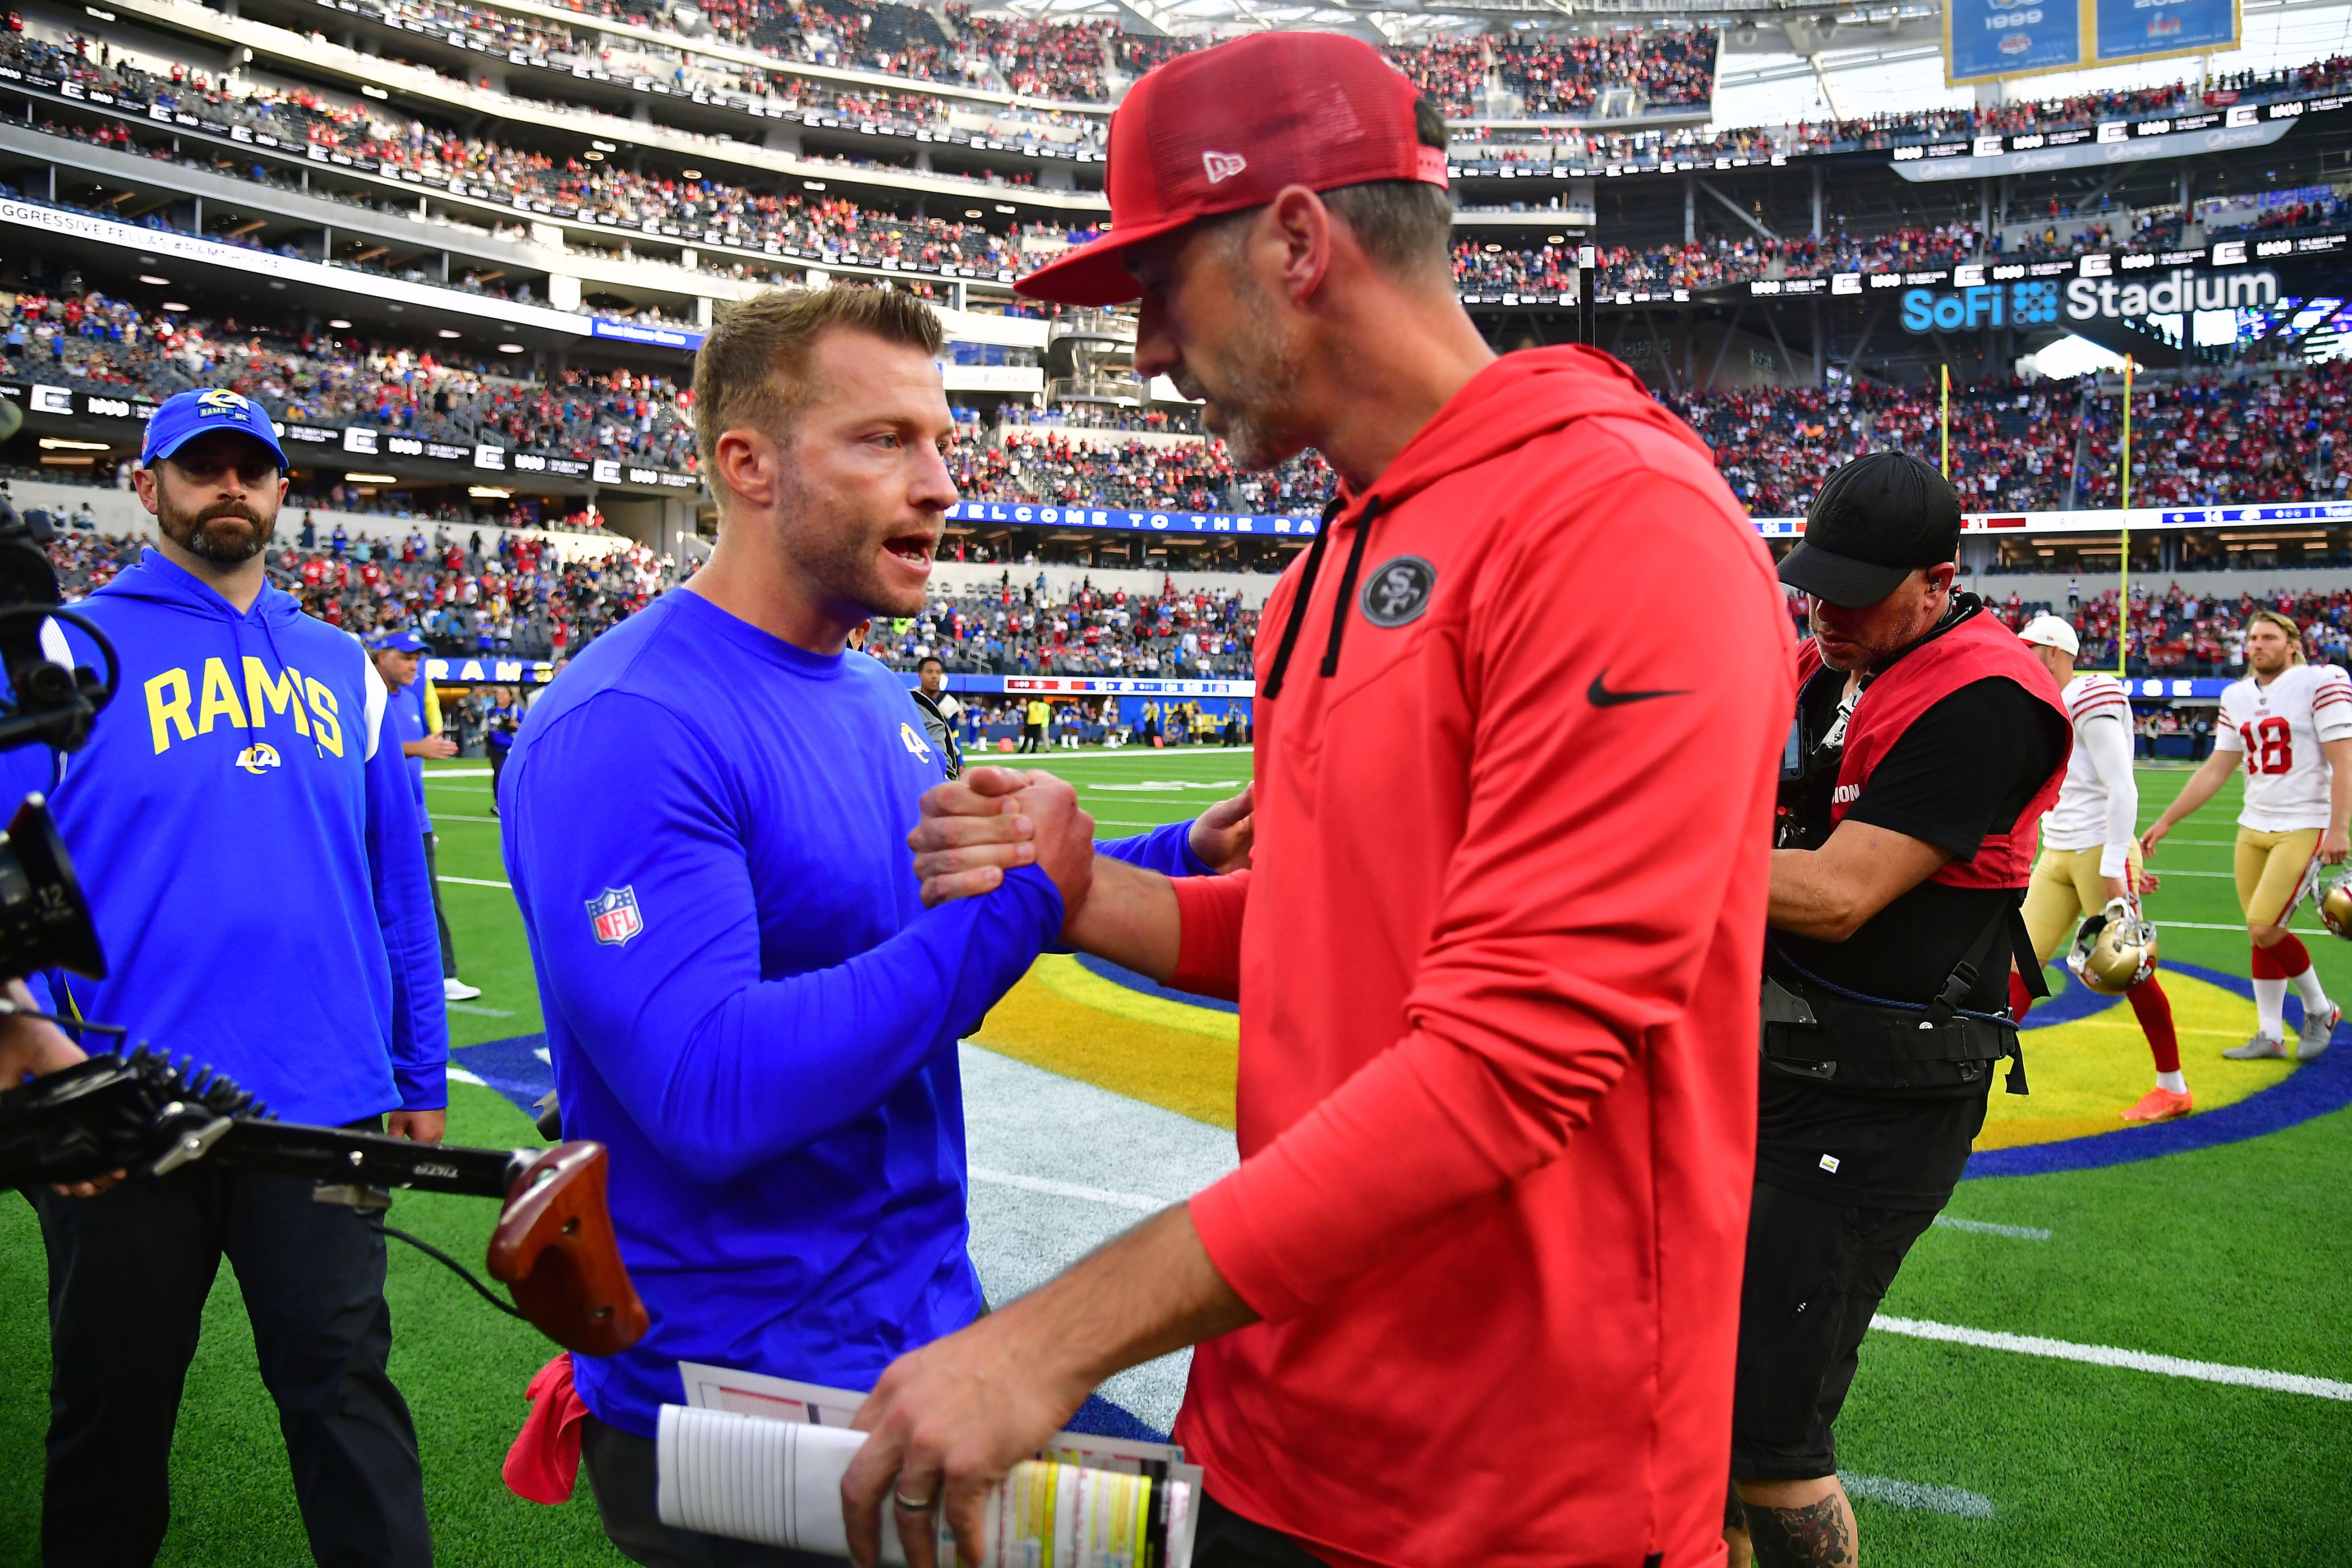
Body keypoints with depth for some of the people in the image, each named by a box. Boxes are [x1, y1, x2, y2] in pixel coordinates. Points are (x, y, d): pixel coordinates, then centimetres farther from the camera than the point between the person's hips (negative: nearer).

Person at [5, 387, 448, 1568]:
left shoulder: (344, 669, 10)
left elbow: (397, 884, 12)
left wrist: (418, 1075, 10)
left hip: (323, 1108, 2)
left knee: (346, 1390, 7)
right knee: (112, 1415, 16)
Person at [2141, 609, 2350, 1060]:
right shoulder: (2238, 697, 10)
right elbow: (2215, 770, 14)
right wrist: (2165, 821, 12)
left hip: (2304, 828, -6)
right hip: (2254, 830, 6)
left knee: (2263, 928, -12)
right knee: (2260, 935, 7)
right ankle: (2270, 1035, 17)